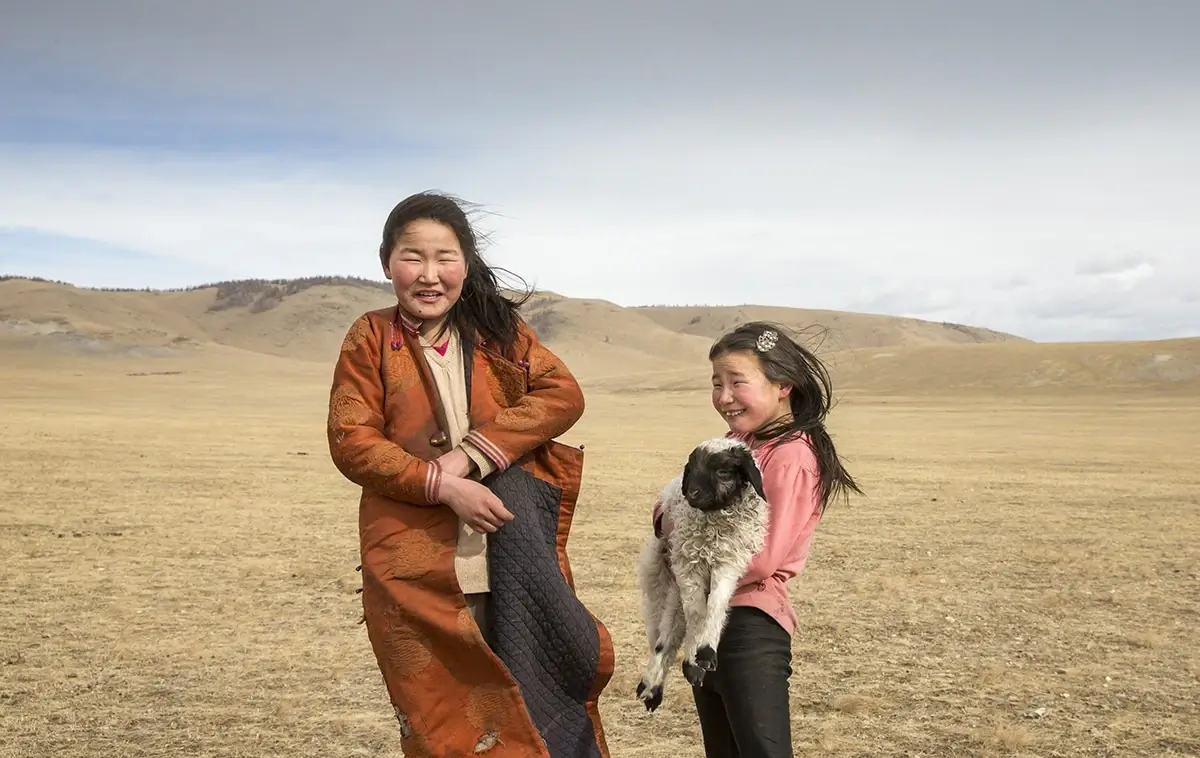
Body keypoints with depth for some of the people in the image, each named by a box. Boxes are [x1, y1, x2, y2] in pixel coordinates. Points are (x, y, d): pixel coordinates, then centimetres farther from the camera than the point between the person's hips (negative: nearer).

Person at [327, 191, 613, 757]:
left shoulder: (499, 329, 7)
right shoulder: (370, 339, 2)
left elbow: (563, 395, -4)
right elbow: (350, 441, -4)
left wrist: (473, 453, -15)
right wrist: (441, 485, -17)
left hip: (511, 557, 1)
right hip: (418, 564, -1)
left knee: (529, 702, 4)